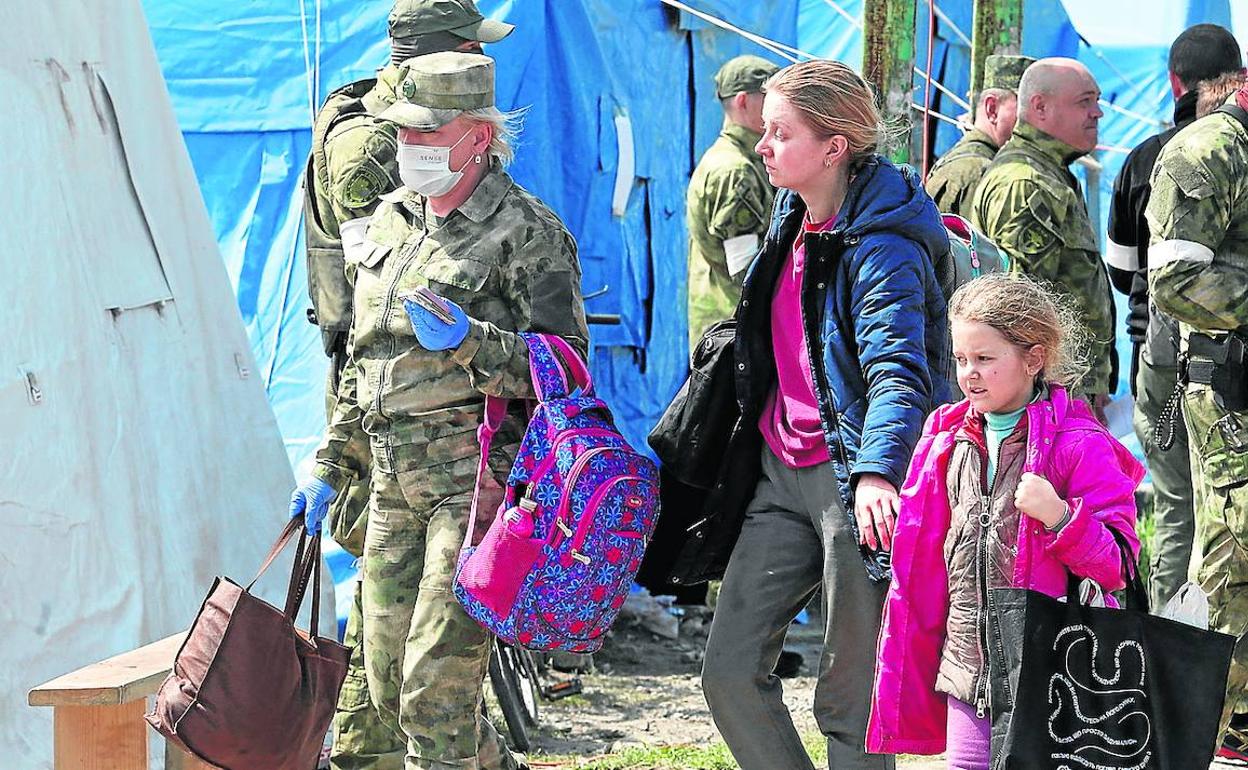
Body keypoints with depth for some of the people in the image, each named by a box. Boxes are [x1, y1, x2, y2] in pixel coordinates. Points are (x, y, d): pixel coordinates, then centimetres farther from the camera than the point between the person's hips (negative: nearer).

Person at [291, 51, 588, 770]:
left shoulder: (525, 231, -6)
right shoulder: (392, 219, 16)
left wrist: (470, 342, -23)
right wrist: (331, 467, 21)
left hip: (478, 474, -8)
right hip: (395, 479, 8)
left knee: (438, 680, -13)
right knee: (391, 685, 10)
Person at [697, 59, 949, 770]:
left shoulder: (881, 246, -17)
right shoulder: (793, 221, 10)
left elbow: (898, 372, -30)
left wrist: (876, 472, -47)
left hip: (852, 479, -8)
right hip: (780, 472, 8)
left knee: (849, 698, 0)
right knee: (731, 671, 4)